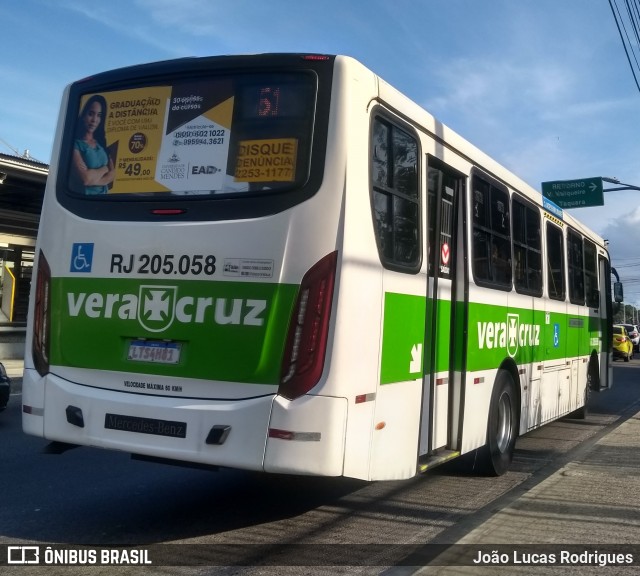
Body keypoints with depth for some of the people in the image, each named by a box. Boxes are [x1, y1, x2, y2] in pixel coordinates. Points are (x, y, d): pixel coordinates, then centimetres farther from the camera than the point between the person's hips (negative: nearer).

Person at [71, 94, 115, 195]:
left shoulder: (101, 143, 10)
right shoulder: (75, 143, -6)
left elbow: (112, 173, 3)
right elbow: (85, 178, -16)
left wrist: (93, 180, -12)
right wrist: (104, 169, -1)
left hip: (103, 196, 4)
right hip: (84, 197, -4)